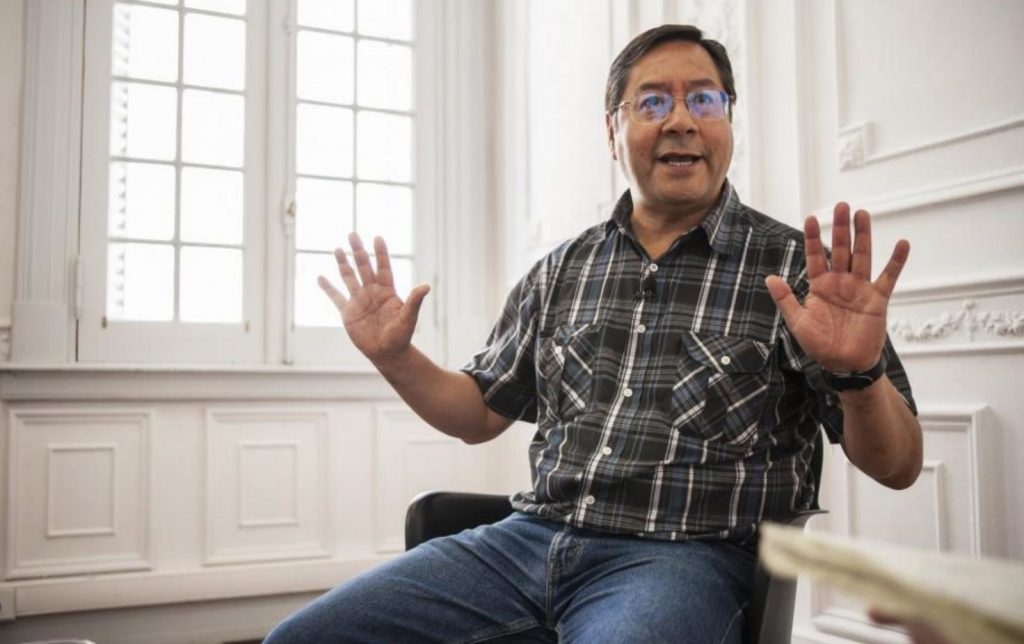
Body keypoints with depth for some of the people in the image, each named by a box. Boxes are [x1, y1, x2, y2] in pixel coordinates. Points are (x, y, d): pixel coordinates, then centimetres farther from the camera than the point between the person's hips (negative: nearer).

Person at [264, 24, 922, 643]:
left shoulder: (793, 266, 0)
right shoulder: (561, 272, 13)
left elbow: (898, 467, -2)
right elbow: (481, 414, 21)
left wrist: (860, 374, -23)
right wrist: (396, 357, 5)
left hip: (682, 556, -4)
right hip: (528, 536, 5)